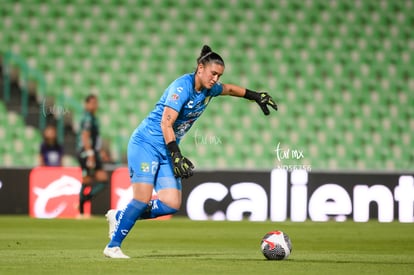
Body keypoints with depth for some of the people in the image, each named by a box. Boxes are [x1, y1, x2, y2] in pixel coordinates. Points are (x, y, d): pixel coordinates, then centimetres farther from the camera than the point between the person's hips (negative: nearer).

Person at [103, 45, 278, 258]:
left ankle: (119, 217, 12)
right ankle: (113, 247, -2)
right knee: (143, 200, -16)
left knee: (172, 205, -6)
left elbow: (228, 89, 29)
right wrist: (176, 156, -28)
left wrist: (256, 96, 32)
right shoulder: (182, 86, -19)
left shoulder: (208, 89, 5)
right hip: (145, 143, -8)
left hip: (167, 151, 8)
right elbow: (166, 123, -24)